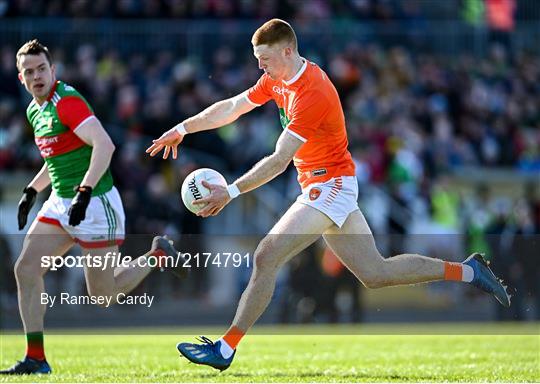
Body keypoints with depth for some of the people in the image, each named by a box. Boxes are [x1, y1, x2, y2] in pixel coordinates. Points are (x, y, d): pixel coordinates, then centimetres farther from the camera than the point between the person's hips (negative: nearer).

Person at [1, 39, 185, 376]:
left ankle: (159, 255, 21)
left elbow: (104, 145, -28)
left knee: (103, 294, -3)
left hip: (94, 204, -9)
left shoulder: (66, 101, -17)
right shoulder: (35, 110, 12)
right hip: (60, 203, 9)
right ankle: (36, 359, -2)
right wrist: (31, 192, 24)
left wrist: (84, 192, -34)